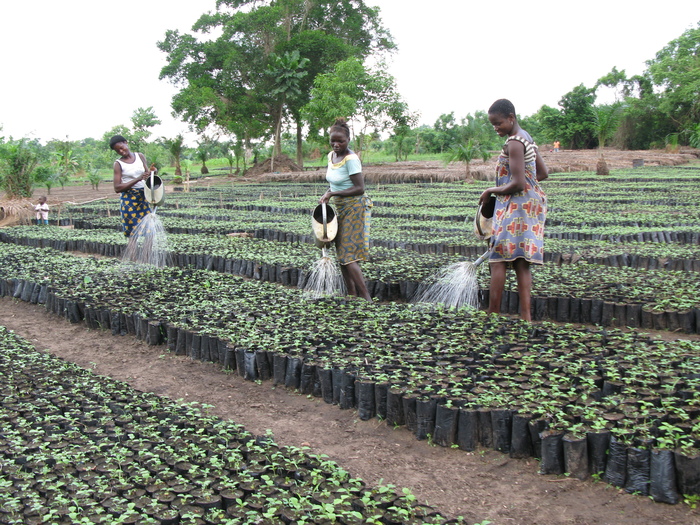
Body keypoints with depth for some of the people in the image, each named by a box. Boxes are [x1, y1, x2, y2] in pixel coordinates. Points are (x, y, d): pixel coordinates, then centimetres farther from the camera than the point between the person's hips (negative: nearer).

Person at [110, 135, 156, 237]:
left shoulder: (140, 156, 8)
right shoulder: (118, 164, -3)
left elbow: (146, 175, 15)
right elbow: (117, 188, -11)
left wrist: (151, 171, -10)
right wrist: (138, 179, -19)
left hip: (143, 198, 4)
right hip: (129, 200, -4)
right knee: (133, 232, -4)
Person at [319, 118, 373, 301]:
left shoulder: (351, 159, -18)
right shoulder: (331, 155, 8)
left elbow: (360, 189, -22)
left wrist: (332, 193, -21)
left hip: (354, 208, -9)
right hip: (340, 208, 9)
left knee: (348, 257, -12)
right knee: (342, 254, 10)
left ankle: (367, 299, -7)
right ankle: (353, 296, 18)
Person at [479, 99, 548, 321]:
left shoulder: (513, 143, -14)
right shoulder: (526, 138, 16)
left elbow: (517, 184, -20)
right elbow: (543, 173, 22)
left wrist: (491, 191, -7)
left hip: (516, 206, -10)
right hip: (531, 203, 10)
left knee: (498, 260, -6)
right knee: (521, 263, 5)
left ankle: (493, 314, -4)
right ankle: (525, 317, 3)